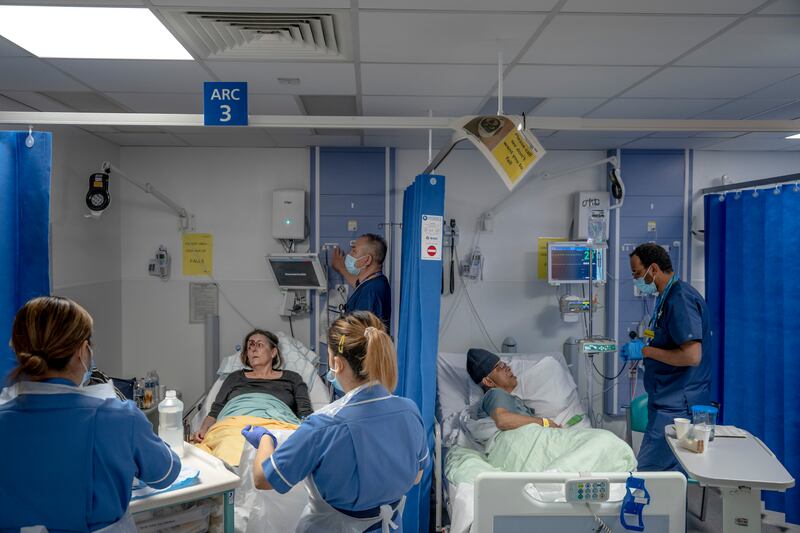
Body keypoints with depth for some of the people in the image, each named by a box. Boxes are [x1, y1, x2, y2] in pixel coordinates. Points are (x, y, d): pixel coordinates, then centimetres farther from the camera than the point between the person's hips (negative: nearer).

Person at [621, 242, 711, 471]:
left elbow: (691, 356, -24)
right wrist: (644, 344, 10)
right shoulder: (667, 297, 14)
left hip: (676, 405, -10)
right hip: (668, 400, 10)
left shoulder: (681, 300, -18)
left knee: (648, 472, -7)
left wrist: (646, 351, -16)